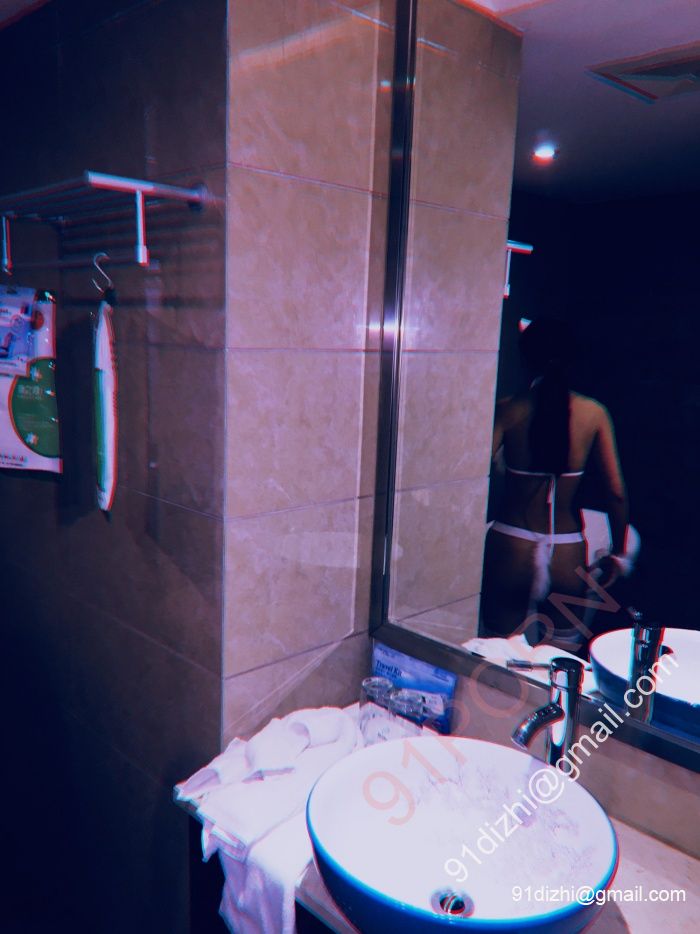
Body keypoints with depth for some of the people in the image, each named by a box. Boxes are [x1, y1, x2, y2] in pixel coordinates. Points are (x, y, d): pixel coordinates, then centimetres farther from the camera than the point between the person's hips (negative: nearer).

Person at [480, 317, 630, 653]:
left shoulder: (507, 410, -8)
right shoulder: (594, 413, -3)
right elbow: (616, 493, -1)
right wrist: (617, 553, 12)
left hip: (511, 547, -2)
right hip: (568, 554, 2)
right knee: (565, 658, 20)